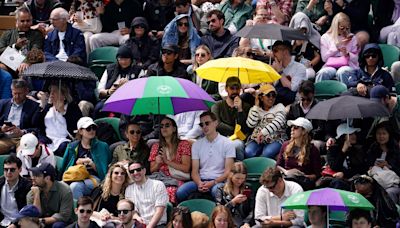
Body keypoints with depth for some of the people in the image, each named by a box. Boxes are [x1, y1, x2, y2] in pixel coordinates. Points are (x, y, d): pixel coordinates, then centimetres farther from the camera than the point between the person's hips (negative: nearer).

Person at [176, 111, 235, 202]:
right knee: (180, 192, -27)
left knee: (216, 190, -40)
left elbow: (228, 171, -2)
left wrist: (213, 183, -18)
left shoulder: (227, 144, 4)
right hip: (201, 180, 3)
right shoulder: (197, 145, 14)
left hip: (219, 181, -3)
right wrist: (199, 183, -14)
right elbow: (194, 171, 9)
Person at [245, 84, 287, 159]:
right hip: (257, 139, 2)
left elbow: (278, 122, -15)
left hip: (276, 139, -2)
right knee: (248, 152, -29)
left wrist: (263, 132, -31)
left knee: (267, 153, -35)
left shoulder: (279, 107, 6)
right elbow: (250, 124, -5)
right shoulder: (255, 109, 14)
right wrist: (256, 106, 0)